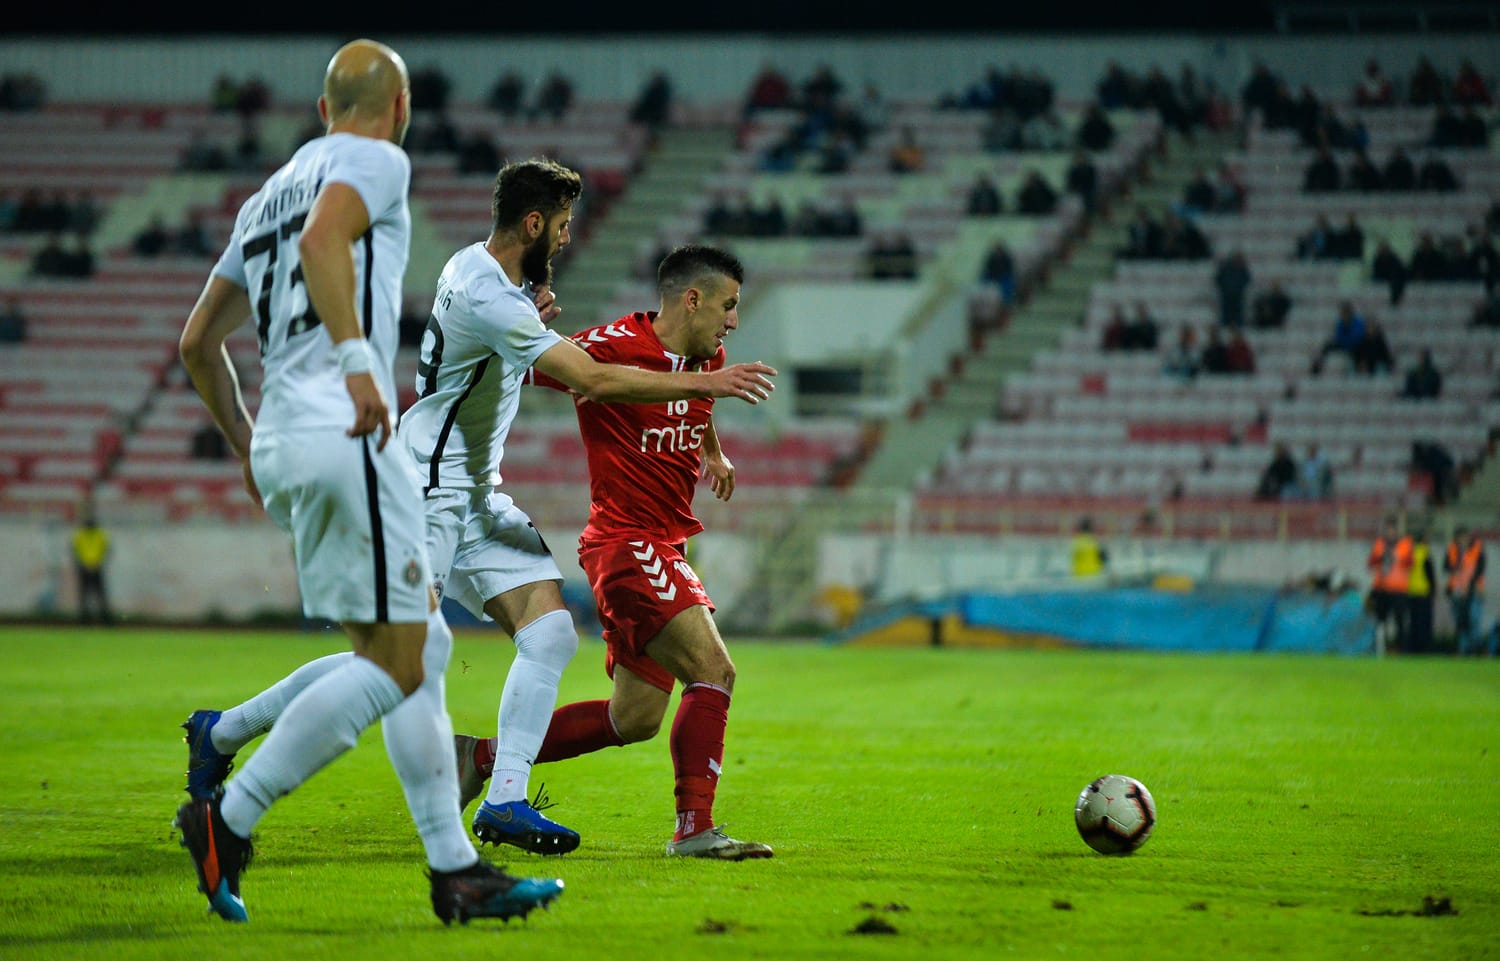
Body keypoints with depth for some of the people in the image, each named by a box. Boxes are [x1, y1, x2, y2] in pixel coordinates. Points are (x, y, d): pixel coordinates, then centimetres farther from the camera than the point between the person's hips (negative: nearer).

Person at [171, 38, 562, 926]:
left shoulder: (268, 195, 25)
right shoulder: (377, 161, 2)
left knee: (425, 646, 10)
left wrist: (247, 444, 36)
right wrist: (358, 359, -27)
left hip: (283, 443, 9)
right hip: (343, 430, -9)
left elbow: (198, 341, 27)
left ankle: (455, 869, 6)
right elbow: (323, 239, -20)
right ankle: (228, 817, -8)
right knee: (395, 666, -7)